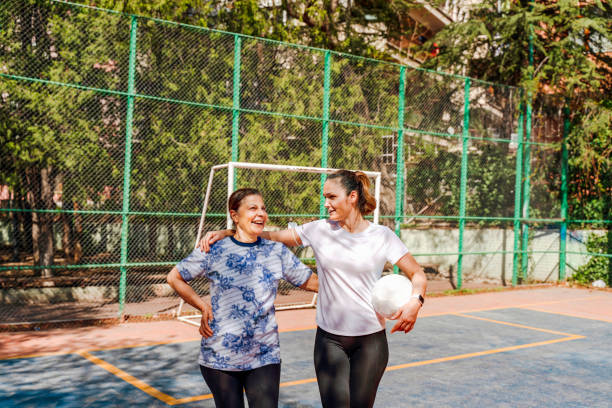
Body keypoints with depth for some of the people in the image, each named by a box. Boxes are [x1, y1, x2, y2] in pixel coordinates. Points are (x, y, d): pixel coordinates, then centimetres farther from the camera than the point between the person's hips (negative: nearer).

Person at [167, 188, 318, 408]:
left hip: (264, 357, 1)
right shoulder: (213, 251, -4)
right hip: (219, 357, -1)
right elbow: (174, 277, 5)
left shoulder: (277, 251, 3)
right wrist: (203, 306, -2)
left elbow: (310, 281, 8)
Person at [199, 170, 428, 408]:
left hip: (371, 340, -1)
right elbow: (271, 237, 1)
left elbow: (417, 275, 1)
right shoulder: (319, 230, 0)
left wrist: (415, 301, -19)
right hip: (329, 340, 1)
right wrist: (223, 234, -8)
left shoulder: (382, 236, -4)